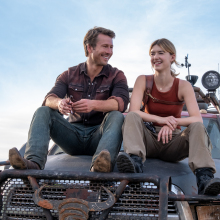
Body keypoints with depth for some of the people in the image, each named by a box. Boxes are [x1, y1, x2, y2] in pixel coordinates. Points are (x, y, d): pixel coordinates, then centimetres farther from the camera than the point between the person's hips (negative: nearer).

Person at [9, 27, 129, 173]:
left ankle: (100, 164, -56)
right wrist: (59, 103, -32)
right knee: (43, 112, -16)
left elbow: (121, 102, -16)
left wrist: (93, 104, -37)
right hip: (74, 132, 2)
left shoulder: (116, 76, 4)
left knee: (117, 116, -30)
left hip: (99, 135, -2)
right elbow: (49, 99, -5)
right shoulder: (69, 75, 10)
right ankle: (33, 162, -39)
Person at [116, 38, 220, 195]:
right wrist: (161, 120, -33)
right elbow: (133, 111, -15)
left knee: (197, 127, -27)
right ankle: (135, 161, -50)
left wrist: (173, 122, -36)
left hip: (173, 142, 0)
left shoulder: (183, 86, -3)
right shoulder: (143, 81, -1)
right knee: (131, 117, -25)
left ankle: (204, 177, -48)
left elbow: (197, 118, -15)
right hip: (149, 140, 0)